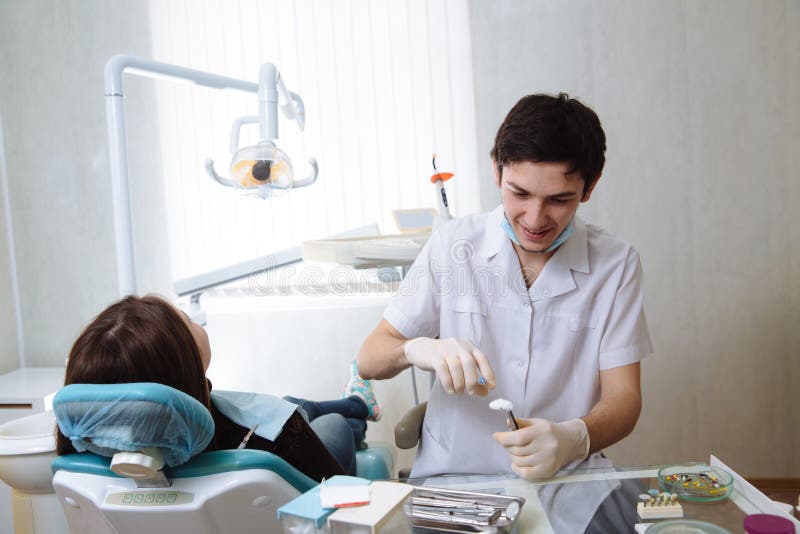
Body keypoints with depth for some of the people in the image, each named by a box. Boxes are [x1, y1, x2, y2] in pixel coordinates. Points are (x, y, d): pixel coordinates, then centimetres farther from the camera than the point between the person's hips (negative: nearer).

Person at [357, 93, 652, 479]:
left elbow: (623, 397, -5)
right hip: (451, 475, -2)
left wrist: (574, 438, -29)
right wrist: (418, 349, -25)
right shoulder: (452, 246, -2)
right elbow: (368, 360, -1)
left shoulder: (615, 265, -3)